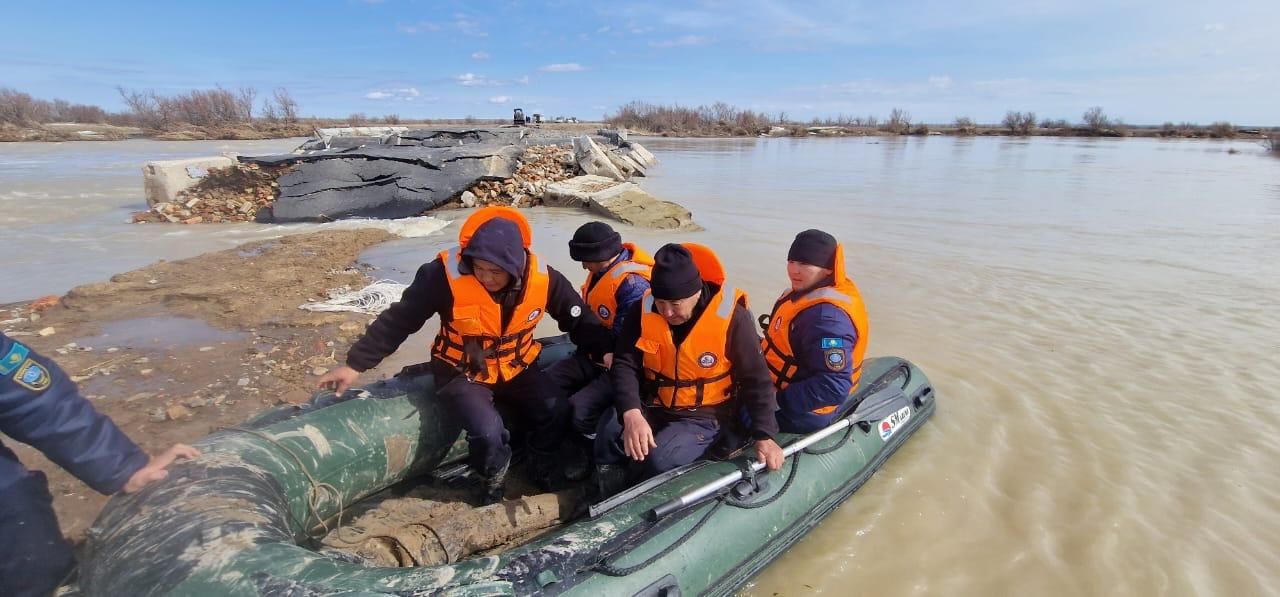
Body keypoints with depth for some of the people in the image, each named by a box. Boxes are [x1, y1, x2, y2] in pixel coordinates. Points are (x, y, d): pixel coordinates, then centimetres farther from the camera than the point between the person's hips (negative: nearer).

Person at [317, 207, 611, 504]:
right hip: (462, 372, -3)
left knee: (553, 414, -17)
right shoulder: (445, 275, -26)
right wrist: (355, 364, -13)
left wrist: (607, 351, -13)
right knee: (488, 431, -25)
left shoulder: (542, 277, -17)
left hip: (518, 367, 3)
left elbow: (579, 320, -2)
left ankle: (543, 469, 16)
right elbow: (397, 320, -16)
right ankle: (493, 480, 10)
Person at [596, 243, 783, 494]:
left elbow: (756, 379, -10)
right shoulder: (644, 310, -9)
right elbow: (625, 364, -12)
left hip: (703, 417, -3)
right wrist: (631, 414, -30)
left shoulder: (732, 317, -19)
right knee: (609, 434, -24)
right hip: (652, 407, 4)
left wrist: (764, 436, -15)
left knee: (660, 461, -29)